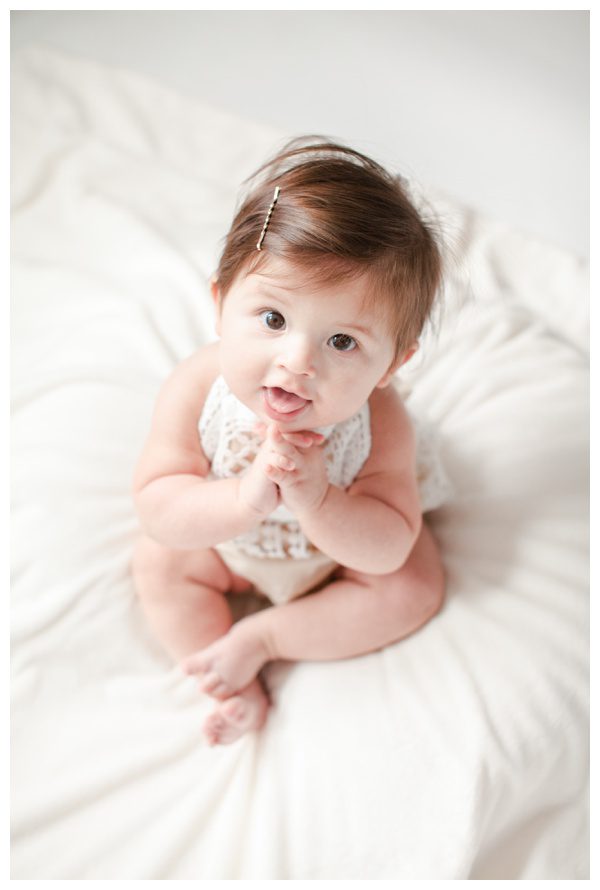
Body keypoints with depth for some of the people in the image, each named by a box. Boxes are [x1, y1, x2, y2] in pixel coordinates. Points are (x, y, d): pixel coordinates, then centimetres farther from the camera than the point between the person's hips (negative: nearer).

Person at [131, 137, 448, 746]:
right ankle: (237, 687, -1)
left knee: (414, 587, -15)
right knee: (159, 564, -13)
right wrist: (244, 497, -48)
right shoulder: (196, 390, -35)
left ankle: (259, 636, -7)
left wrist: (316, 500, -49)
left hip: (340, 546, 0)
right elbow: (156, 507, -31)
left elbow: (389, 548, -31)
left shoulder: (379, 422, -36)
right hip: (224, 541, 1)